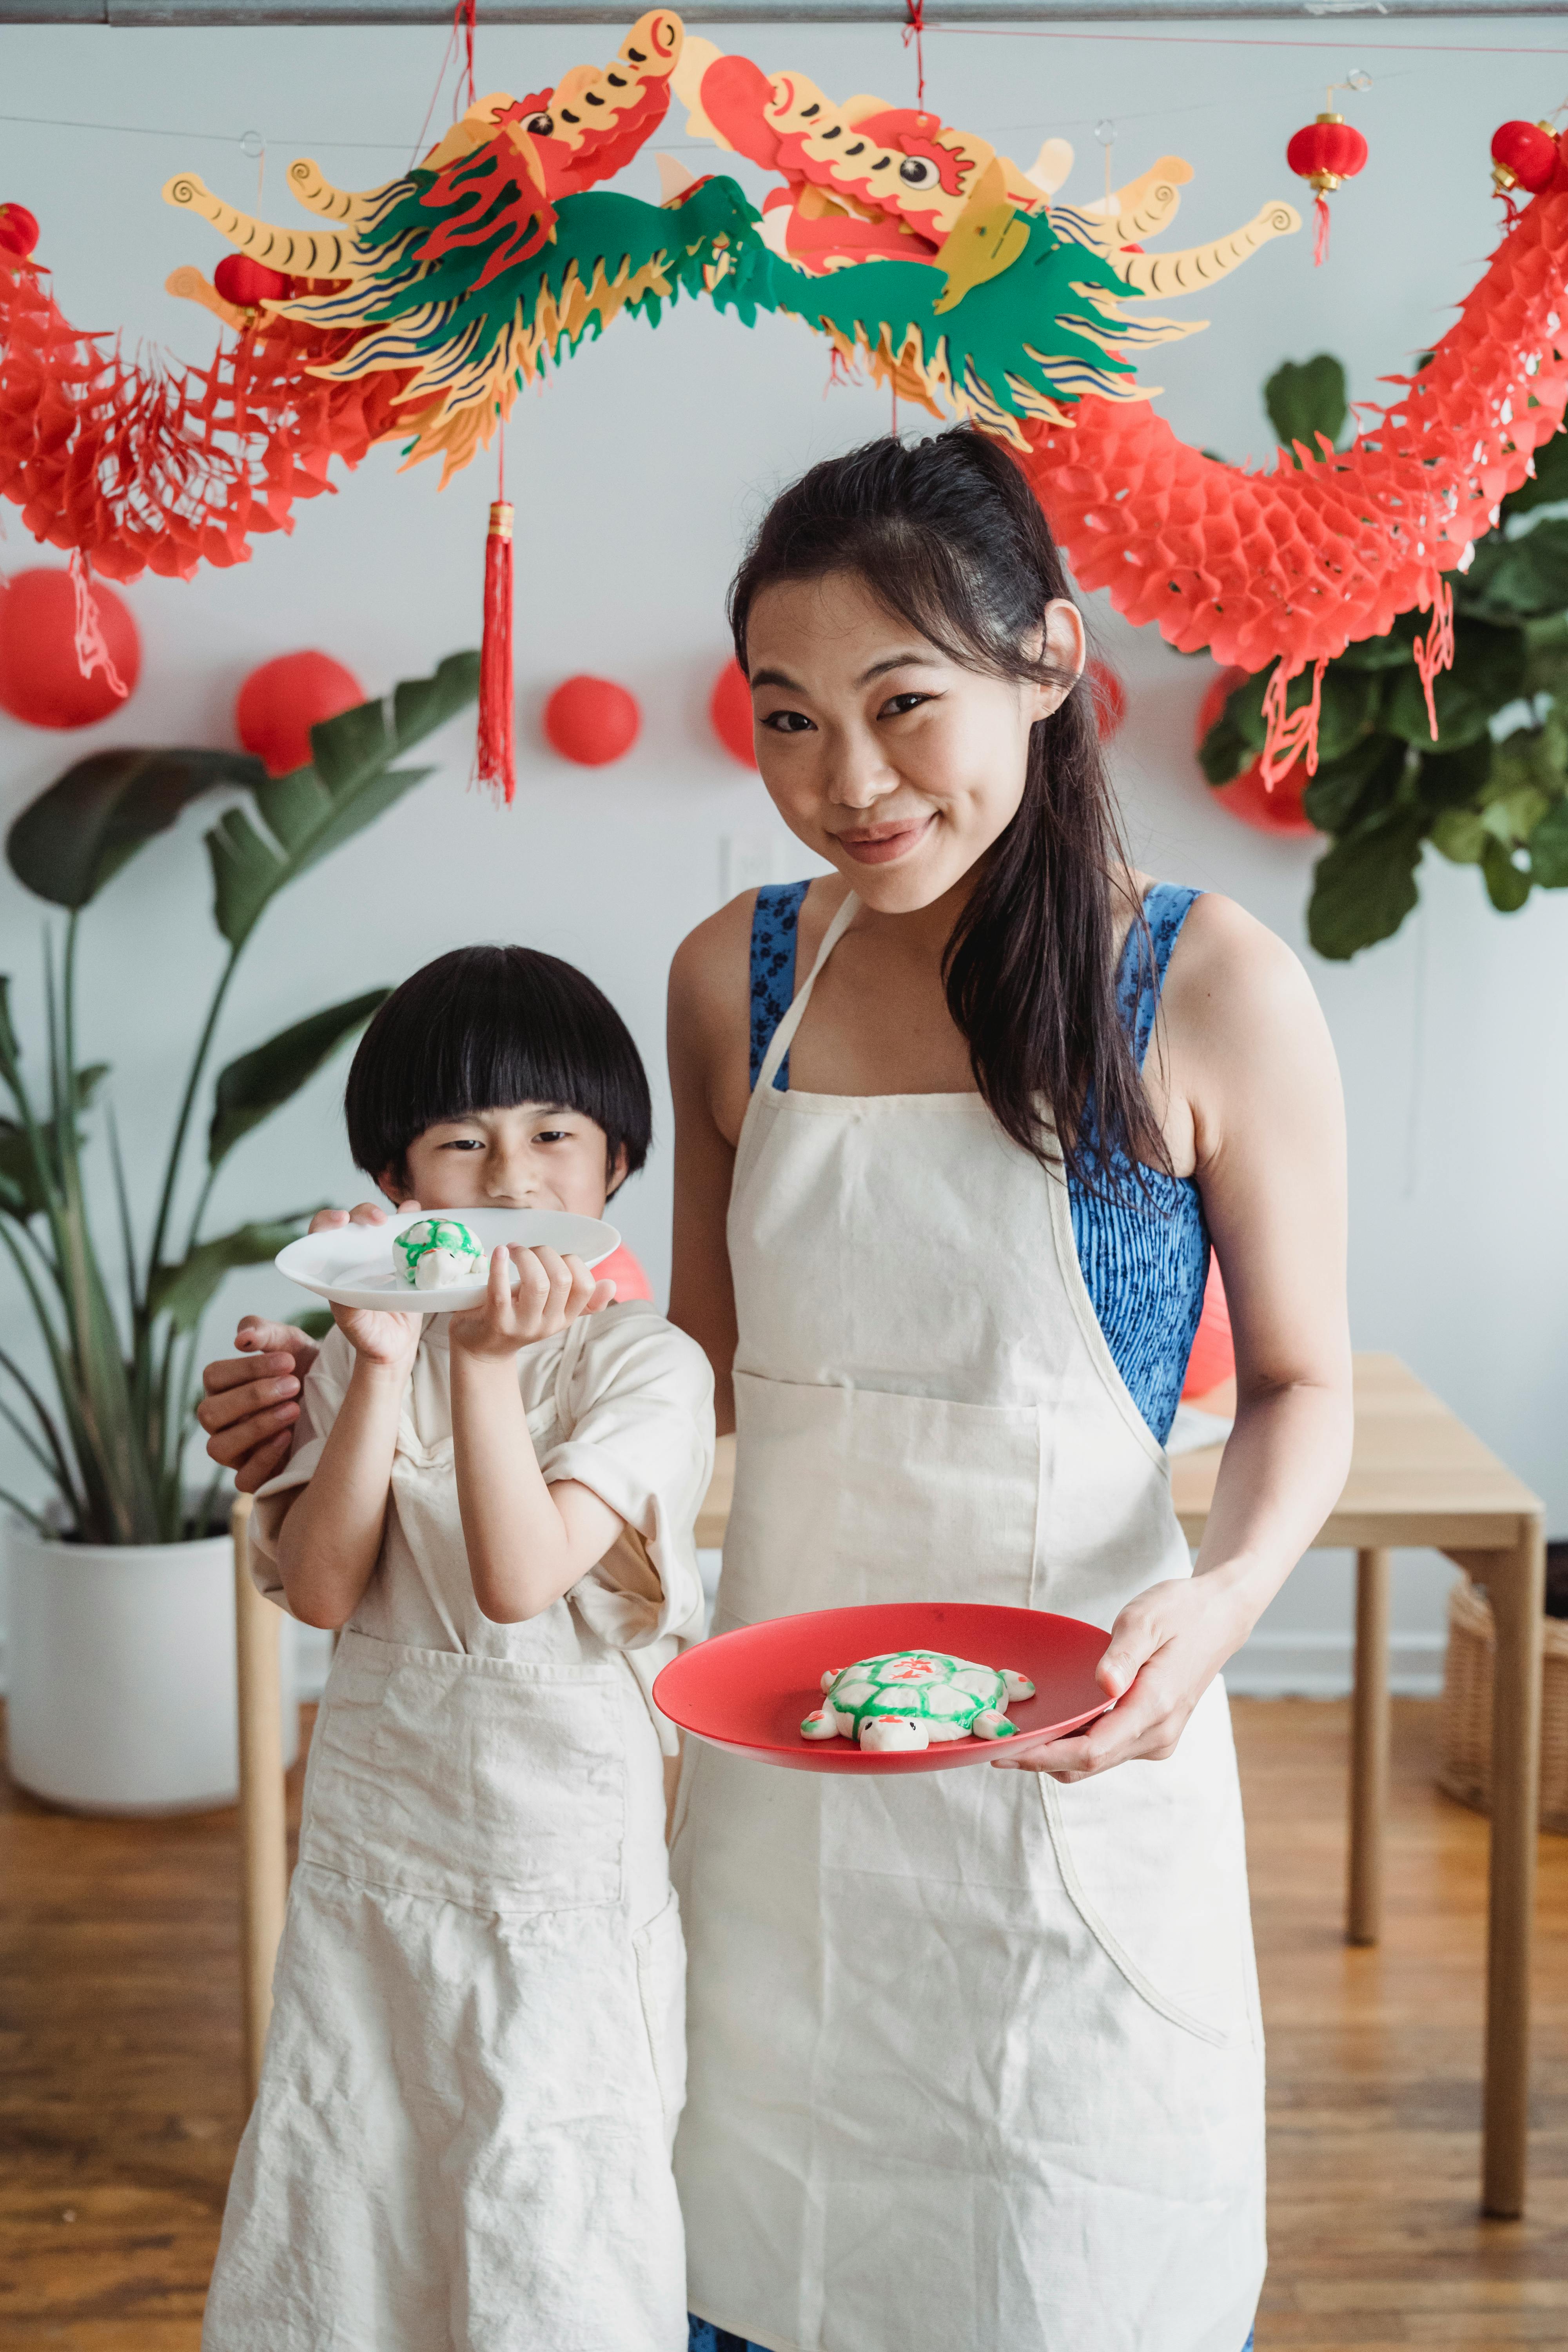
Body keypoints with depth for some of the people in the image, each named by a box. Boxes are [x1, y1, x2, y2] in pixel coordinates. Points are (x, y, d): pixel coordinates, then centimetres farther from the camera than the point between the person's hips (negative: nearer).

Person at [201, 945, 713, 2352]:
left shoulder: (646, 1364, -10)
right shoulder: (363, 1352, 2)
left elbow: (520, 1579, -21)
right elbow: (320, 1588, -10)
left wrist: (488, 1364, -28)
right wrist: (382, 1367, -18)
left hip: (564, 1870, -4)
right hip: (370, 1859, 4)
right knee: (350, 2232, 15)